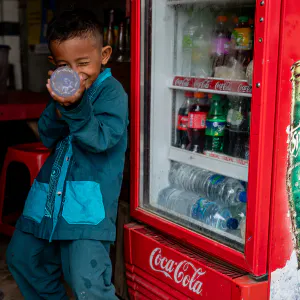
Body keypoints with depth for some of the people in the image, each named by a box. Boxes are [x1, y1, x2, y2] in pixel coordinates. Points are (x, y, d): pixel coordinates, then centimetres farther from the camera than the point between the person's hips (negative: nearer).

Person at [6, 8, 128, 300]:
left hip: (89, 198, -8)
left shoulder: (111, 91, -9)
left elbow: (100, 139, -20)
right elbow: (47, 137, 5)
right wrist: (60, 109, -15)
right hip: (50, 193, 8)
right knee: (22, 258, 22)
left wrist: (76, 107, -36)